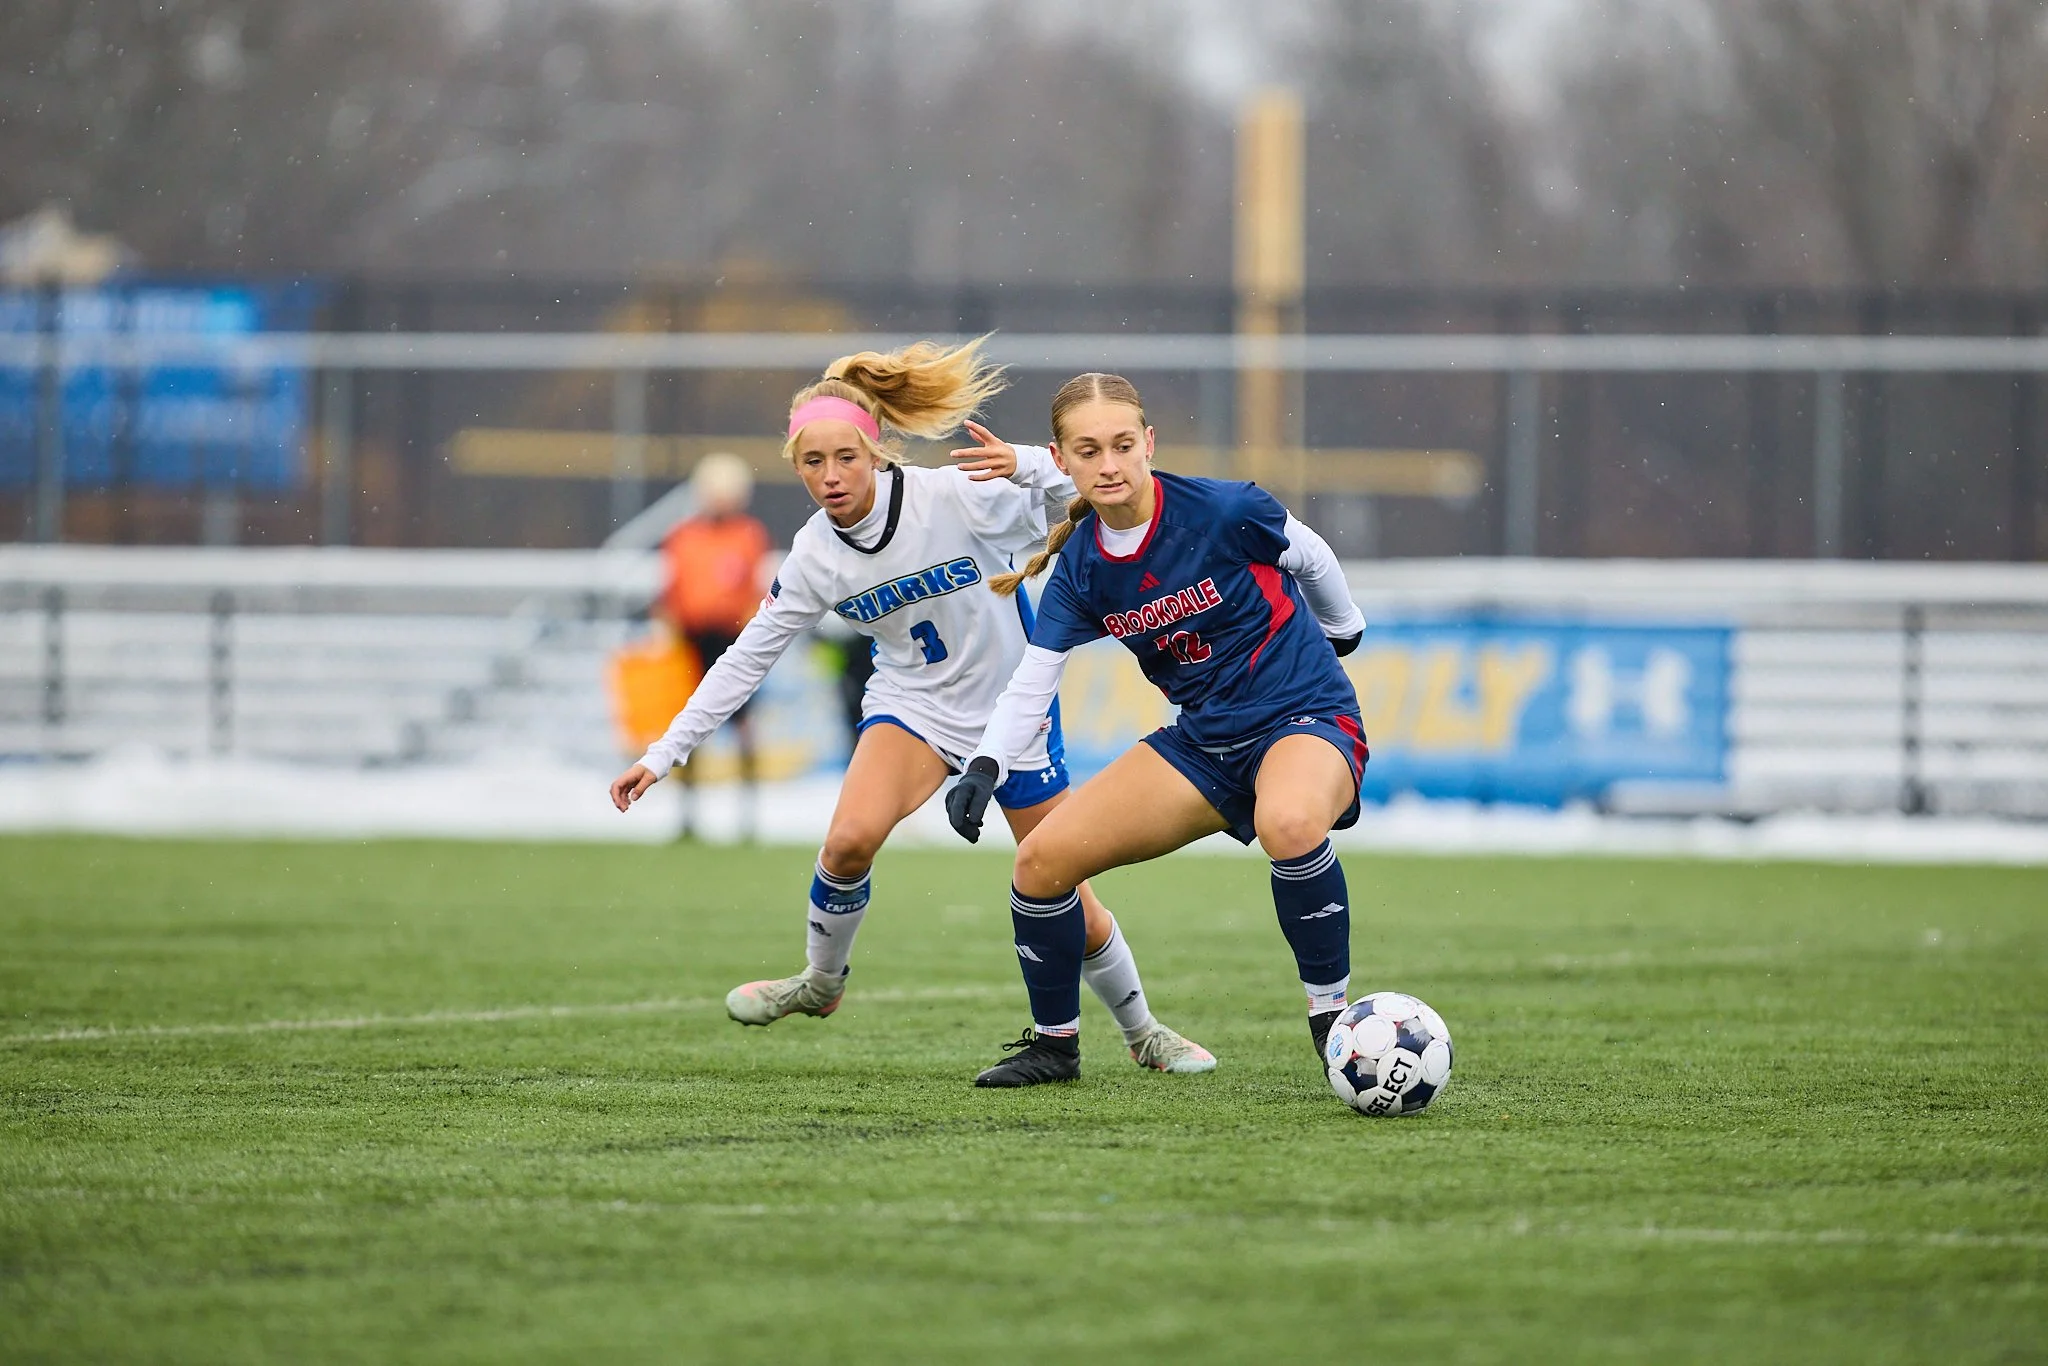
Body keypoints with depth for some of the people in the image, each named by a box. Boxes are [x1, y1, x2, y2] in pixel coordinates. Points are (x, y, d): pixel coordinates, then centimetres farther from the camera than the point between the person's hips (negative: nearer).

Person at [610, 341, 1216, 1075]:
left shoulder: (957, 497, -22)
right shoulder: (814, 557, -12)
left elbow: (1091, 503, -16)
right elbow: (746, 658, -3)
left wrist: (1027, 466, -38)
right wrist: (663, 754, -6)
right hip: (913, 705, 2)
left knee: (1065, 897, 2)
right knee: (850, 839, -26)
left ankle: (1142, 1032, 27)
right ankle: (820, 982, 0)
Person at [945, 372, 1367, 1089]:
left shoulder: (1224, 512, -19)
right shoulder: (1080, 569, -4)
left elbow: (1309, 557, 1)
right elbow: (1031, 683, -2)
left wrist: (1341, 629, 19)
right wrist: (985, 766, -20)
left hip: (1307, 716, -6)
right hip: (1203, 741, 6)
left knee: (1289, 824, -42)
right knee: (1043, 860, -3)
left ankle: (1332, 1022, -24)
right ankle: (1054, 1043, 20)